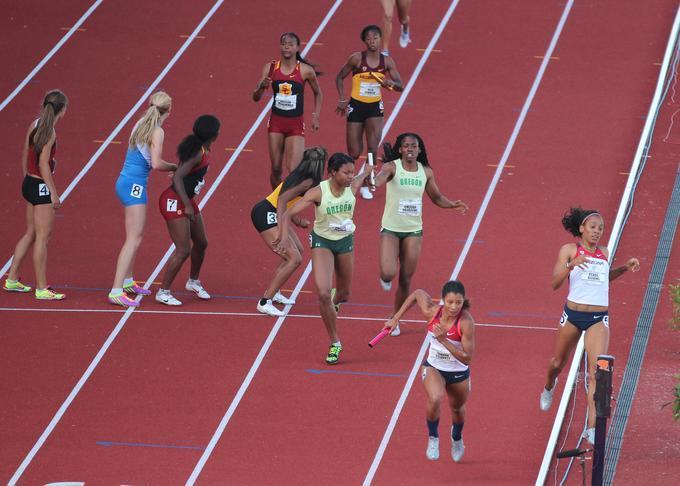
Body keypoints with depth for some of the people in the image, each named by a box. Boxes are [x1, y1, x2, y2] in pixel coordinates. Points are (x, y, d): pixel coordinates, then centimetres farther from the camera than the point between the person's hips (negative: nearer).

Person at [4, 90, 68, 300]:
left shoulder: (34, 125, 6)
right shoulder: (49, 132, -18)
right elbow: (43, 163, -21)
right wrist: (53, 193, -18)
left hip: (29, 183, 9)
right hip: (41, 187, -9)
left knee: (30, 234, 19)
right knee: (42, 238, -3)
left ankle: (12, 280, 25)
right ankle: (42, 289, 1)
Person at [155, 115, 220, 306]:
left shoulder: (202, 150, 4)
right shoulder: (198, 153, -23)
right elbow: (177, 178, -29)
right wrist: (188, 206, -27)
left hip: (186, 200, 10)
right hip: (174, 202, -10)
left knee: (201, 243, 19)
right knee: (183, 250, -10)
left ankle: (193, 282, 40)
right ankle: (163, 292, -1)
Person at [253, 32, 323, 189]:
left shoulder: (306, 70, -6)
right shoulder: (270, 68, -1)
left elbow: (318, 93, 12)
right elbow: (255, 98, 0)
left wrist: (316, 116, 4)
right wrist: (262, 87, -20)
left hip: (296, 124, -2)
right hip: (276, 122, 2)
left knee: (294, 170, -14)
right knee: (276, 169, 8)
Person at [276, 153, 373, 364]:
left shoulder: (353, 187, -16)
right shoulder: (318, 193, -26)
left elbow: (363, 176, 12)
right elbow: (289, 214, -25)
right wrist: (284, 236, -38)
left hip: (345, 242, 4)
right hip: (322, 241, -4)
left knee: (343, 294, 16)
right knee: (323, 293, -18)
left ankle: (335, 300, 57)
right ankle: (335, 343, -2)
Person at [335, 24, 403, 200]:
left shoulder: (387, 61, -2)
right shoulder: (357, 58, -9)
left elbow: (400, 86, 0)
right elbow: (340, 78, 2)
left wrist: (391, 83, -23)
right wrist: (342, 99, -8)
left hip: (375, 107, 2)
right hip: (356, 106, -2)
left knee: (372, 149, -10)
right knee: (354, 153, 1)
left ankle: (366, 185, 6)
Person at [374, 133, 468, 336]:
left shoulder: (426, 172, 2)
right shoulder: (392, 167, -12)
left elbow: (436, 197, 15)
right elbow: (379, 180, -34)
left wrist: (453, 205, -4)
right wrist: (373, 180, -59)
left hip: (413, 230, 3)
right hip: (391, 229, -3)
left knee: (406, 280, 6)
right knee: (388, 273, -16)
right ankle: (386, 279, 24)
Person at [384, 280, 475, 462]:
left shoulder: (466, 322, -32)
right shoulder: (432, 312, -23)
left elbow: (466, 358, -30)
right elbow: (418, 293, -1)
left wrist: (444, 340, -39)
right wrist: (396, 318, 2)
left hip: (458, 372, 0)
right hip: (434, 367, 0)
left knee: (457, 408, 23)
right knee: (434, 399, -29)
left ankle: (457, 438, 59)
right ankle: (433, 437, -1)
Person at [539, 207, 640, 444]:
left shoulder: (604, 253, 11)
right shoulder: (569, 250, -2)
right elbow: (554, 283, -9)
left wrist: (625, 267, 14)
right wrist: (571, 265, -25)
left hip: (599, 318, 1)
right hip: (573, 315, -1)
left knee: (597, 370, -14)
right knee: (558, 362, 19)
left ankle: (592, 428, -17)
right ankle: (549, 387, 57)